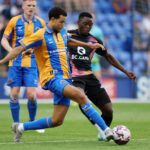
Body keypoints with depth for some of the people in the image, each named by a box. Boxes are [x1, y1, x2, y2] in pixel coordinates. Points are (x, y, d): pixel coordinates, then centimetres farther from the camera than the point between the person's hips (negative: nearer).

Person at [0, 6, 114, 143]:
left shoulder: (62, 32, 14)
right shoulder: (41, 35, -8)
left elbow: (69, 41, 37)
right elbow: (19, 49, -7)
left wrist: (90, 45, 36)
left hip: (65, 80, 8)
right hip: (52, 77, -8)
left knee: (57, 121, 4)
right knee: (80, 96, -30)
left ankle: (21, 127, 20)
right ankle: (106, 130, -30)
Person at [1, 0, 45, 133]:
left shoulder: (40, 23, 4)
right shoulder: (15, 21, -1)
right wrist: (12, 51, -14)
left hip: (31, 63, 0)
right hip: (15, 63, 0)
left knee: (32, 95, -8)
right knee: (14, 94, -2)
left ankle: (32, 122, 14)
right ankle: (16, 124, 12)